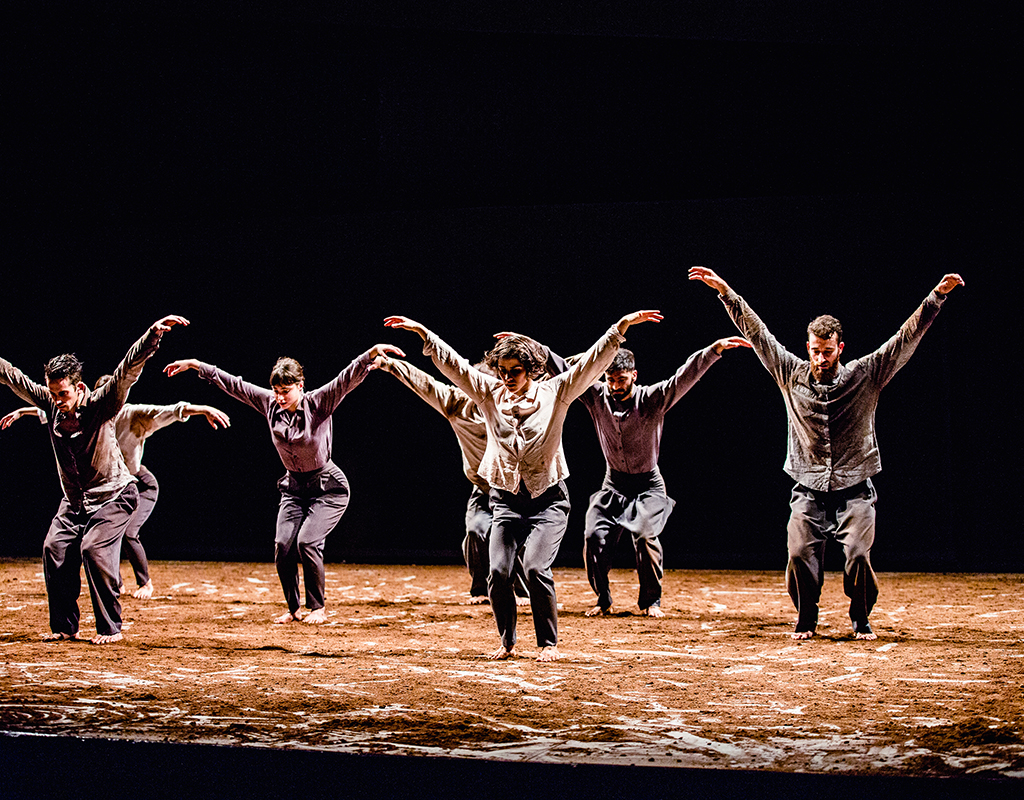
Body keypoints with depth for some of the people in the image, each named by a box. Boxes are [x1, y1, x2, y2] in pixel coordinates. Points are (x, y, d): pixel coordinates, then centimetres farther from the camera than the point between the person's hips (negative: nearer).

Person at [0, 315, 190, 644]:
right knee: (55, 548, -6)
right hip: (74, 500, 6)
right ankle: (64, 627, 5)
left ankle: (111, 628, -9)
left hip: (113, 495, -6)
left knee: (94, 549, -20)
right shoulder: (50, 403, -7)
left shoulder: (100, 404, -20)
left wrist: (154, 333, -46)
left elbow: (129, 369, -34)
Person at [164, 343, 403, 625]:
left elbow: (348, 379, -32)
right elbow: (233, 384, 1)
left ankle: (318, 608, -2)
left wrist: (373, 353, -48)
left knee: (307, 542, -20)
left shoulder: (318, 403, -18)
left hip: (328, 488, -5)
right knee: (283, 546, -9)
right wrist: (195, 365, 2)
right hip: (294, 487, 5)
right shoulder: (270, 404, -4)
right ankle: (294, 609, 9)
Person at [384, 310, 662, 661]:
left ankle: (549, 643, -3)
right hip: (506, 499, 3)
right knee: (498, 571, -9)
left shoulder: (554, 393, -3)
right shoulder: (489, 393, 4)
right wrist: (422, 332, -4)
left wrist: (622, 326, -17)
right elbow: (453, 363, 2)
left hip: (548, 500, -3)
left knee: (535, 567, -18)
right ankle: (507, 643, 9)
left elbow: (593, 361, -9)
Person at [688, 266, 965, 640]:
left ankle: (861, 620, 9)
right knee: (800, 554, -13)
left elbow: (907, 337, -7)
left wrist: (937, 296, -15)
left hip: (854, 491, -1)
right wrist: (726, 293, -1)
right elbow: (756, 331, 3)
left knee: (858, 555, -15)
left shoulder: (864, 376, -2)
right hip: (809, 492, 1)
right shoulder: (791, 374, 2)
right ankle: (805, 620, 9)